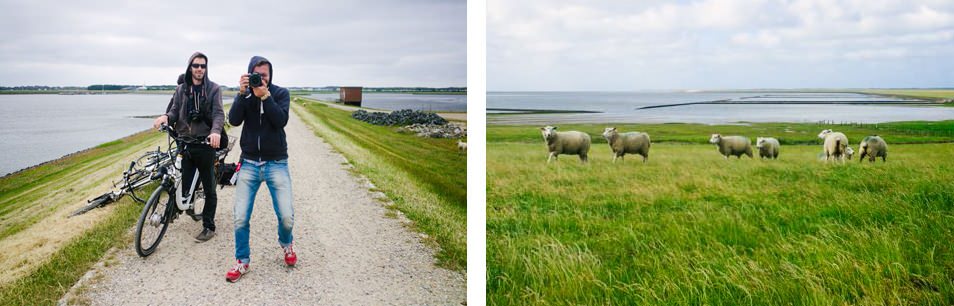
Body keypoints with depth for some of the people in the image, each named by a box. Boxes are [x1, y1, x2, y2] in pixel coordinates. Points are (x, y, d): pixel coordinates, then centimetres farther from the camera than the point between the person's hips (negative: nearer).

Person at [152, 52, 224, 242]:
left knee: (209, 189, 3)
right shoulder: (181, 90, 10)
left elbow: (218, 113, -10)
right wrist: (165, 116, -17)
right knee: (184, 185, 1)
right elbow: (175, 112, 8)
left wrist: (216, 131, -30)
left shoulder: (213, 89, 0)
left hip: (205, 144, -3)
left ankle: (209, 227, 12)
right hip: (186, 144, 3)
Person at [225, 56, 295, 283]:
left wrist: (265, 96, -22)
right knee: (240, 218, -4)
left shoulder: (280, 93, 1)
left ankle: (285, 243, 26)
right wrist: (242, 93, -19)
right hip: (249, 164, 2)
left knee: (286, 217, -7)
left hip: (276, 163, -1)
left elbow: (281, 121, -15)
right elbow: (233, 120, -10)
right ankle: (242, 262, 16)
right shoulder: (244, 94, 6)